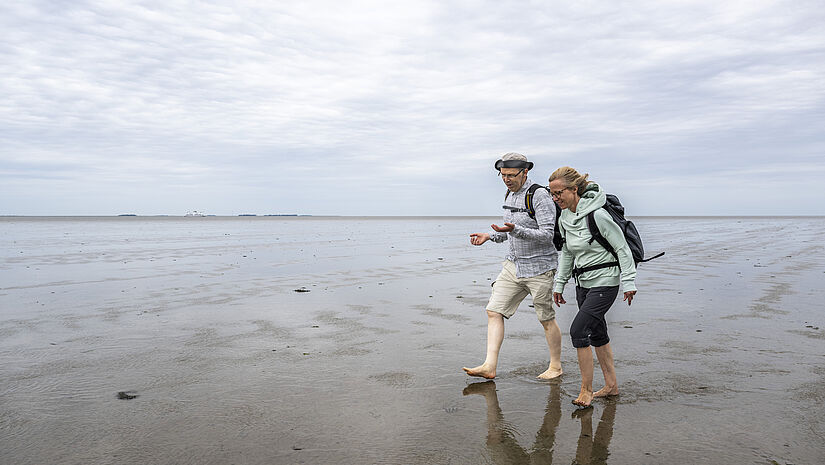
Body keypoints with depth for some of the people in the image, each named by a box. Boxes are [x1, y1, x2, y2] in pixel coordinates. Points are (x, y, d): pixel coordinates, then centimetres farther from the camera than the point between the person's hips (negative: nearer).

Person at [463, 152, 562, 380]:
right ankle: (489, 366, 0)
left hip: (539, 267, -8)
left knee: (547, 319, 6)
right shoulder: (510, 195, 10)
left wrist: (514, 230, -33)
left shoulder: (540, 196, -16)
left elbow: (547, 235, -22)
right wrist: (490, 236, 4)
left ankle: (555, 366, 25)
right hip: (513, 265, 8)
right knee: (494, 311, -2)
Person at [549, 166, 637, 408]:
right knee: (597, 334, 14)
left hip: (605, 282, -8)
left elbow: (622, 248, -14)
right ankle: (611, 385, 28)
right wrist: (559, 284, 16)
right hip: (583, 283, 8)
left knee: (578, 330, -14)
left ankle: (586, 390, -2)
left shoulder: (597, 214, -19)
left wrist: (628, 282, -14)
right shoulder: (564, 218, 4)